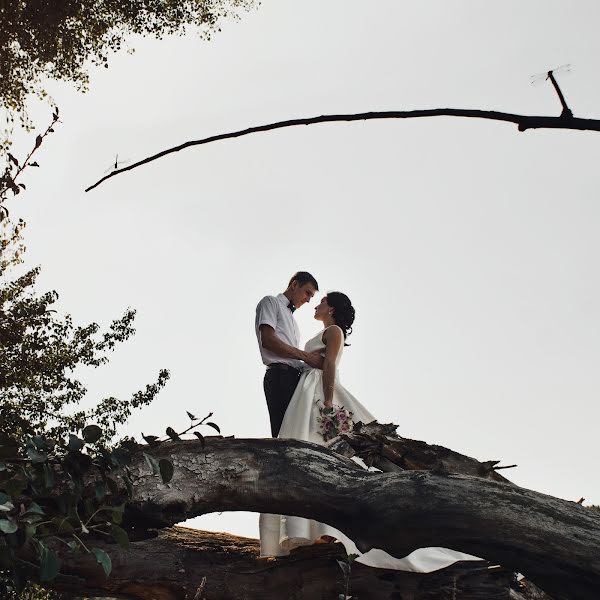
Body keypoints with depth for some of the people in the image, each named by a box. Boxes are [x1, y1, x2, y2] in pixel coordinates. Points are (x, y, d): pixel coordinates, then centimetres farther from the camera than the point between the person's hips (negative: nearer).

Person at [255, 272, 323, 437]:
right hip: (280, 375, -8)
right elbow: (268, 341, -9)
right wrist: (306, 356, -9)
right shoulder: (271, 302, 8)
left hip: (294, 377, 8)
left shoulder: (291, 317, 32)